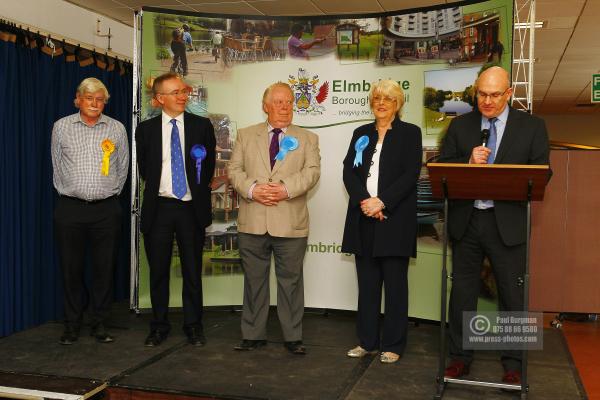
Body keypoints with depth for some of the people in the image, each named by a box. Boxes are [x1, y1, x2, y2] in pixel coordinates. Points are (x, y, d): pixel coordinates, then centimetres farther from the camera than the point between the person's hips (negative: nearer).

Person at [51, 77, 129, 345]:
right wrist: (68, 192, 14)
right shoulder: (61, 127, 6)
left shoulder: (117, 128, 6)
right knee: (71, 269, 5)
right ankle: (72, 325, 18)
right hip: (70, 209, 0)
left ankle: (100, 324, 16)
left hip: (106, 210, 0)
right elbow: (57, 166, 14)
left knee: (105, 269, 3)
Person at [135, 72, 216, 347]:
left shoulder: (202, 126, 3)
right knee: (158, 271, 9)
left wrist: (198, 195, 2)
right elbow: (145, 170, 8)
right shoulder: (146, 129, 4)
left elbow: (209, 167, 7)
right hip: (158, 208, 1)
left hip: (191, 208, 0)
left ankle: (193, 325, 20)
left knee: (192, 271, 7)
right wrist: (159, 188, 1)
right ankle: (159, 326, 22)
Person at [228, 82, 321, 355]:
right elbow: (234, 169, 4)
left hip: (290, 223, -1)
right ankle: (253, 335, 21)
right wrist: (252, 189, -14)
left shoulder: (307, 138, 10)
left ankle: (293, 337, 16)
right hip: (252, 222, 1)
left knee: (291, 281, 5)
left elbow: (311, 171, -3)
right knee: (254, 280, 9)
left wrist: (285, 189, -18)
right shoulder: (246, 135, 13)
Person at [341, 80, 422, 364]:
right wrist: (364, 200, -12)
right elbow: (348, 171, 5)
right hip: (363, 217, 4)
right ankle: (367, 341, 19)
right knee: (367, 282, 9)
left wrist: (382, 201, -17)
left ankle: (392, 345, 12)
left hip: (395, 219, -4)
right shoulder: (361, 134, 15)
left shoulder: (410, 133, 4)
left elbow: (411, 174, -7)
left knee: (395, 283, 2)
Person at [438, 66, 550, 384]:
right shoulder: (460, 125, 8)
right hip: (466, 220, 2)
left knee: (512, 294, 6)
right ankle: (460, 356, 24)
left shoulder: (531, 126, 3)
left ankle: (513, 363, 21)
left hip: (507, 222, -1)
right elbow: (442, 167, 4)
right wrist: (468, 162, -15)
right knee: (462, 291, 10)